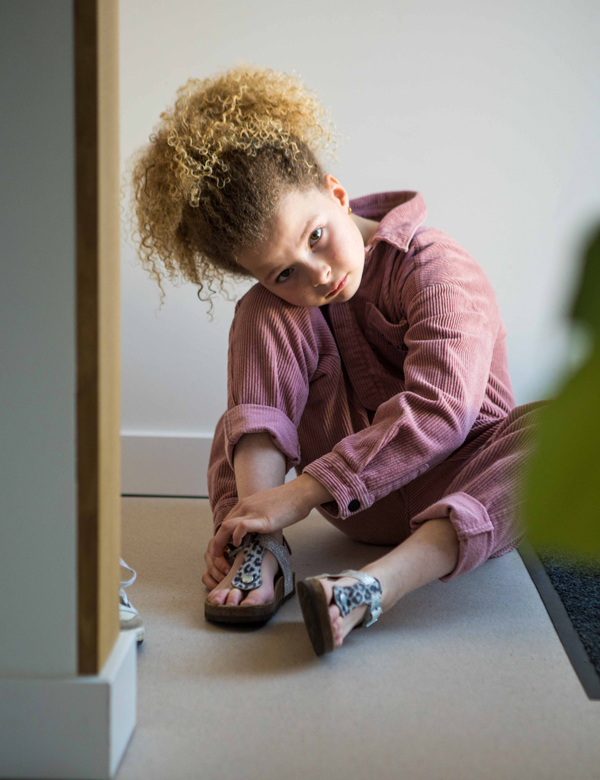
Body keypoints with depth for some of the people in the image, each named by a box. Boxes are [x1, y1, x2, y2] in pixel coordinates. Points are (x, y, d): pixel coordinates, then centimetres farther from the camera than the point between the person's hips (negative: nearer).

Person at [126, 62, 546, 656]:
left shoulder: (439, 272, -18)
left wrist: (302, 492, -37)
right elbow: (252, 422, -5)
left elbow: (440, 411, -32)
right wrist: (237, 517, -25)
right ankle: (264, 552, -29)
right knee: (263, 314, -15)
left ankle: (382, 583, -52)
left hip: (464, 490, -3)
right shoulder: (281, 303, 1)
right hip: (359, 500, 3)